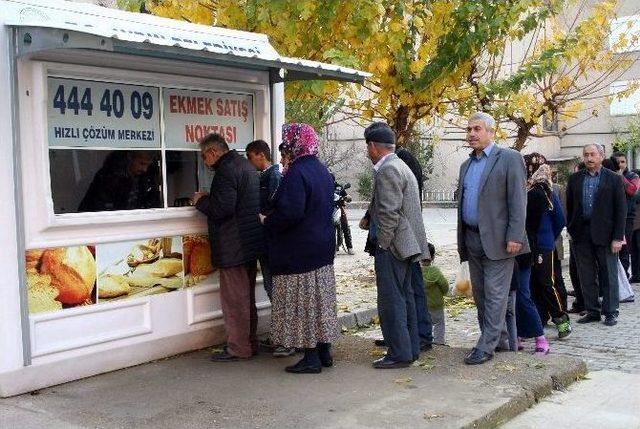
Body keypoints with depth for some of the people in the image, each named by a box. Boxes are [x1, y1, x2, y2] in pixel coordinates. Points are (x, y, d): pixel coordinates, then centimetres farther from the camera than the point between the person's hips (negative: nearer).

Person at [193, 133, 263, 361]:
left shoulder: (226, 170, -17)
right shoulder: (246, 166, 15)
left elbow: (222, 209, -24)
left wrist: (201, 200, -7)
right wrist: (208, 199, 16)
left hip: (233, 247, -10)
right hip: (251, 243, 10)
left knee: (234, 299, -2)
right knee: (246, 297, 16)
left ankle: (239, 348, 3)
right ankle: (249, 342, 25)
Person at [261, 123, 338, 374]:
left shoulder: (296, 173, -19)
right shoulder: (322, 170, 9)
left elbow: (291, 212, -27)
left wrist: (267, 221, -10)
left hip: (298, 251, -9)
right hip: (323, 248, 9)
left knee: (302, 303, -1)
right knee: (321, 300, 15)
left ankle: (311, 358, 5)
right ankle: (324, 352, 23)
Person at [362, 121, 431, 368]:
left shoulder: (387, 170, -16)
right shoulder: (400, 166, 17)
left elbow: (389, 212, -21)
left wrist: (382, 244, -15)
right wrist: (369, 218, 20)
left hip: (392, 245, -11)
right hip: (405, 243, 11)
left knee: (391, 301, -5)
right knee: (404, 297, 16)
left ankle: (399, 354, 0)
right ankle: (411, 348, 25)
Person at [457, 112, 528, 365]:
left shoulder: (509, 159, -4)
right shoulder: (466, 165, 17)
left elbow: (518, 200, -11)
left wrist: (514, 237, -17)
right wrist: (461, 240, 15)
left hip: (497, 239, -7)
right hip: (472, 239, 7)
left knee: (494, 295, -5)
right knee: (480, 294, 11)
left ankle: (486, 346, -2)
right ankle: (499, 339, 22)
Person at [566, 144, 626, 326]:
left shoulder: (614, 179, 0)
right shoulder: (575, 179, 9)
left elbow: (621, 210, -3)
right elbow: (570, 207, 12)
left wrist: (618, 237, -8)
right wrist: (571, 230, 6)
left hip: (605, 234, -3)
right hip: (581, 234, 3)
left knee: (608, 275, 3)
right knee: (586, 276, 8)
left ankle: (610, 312, 13)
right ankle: (592, 311, 18)